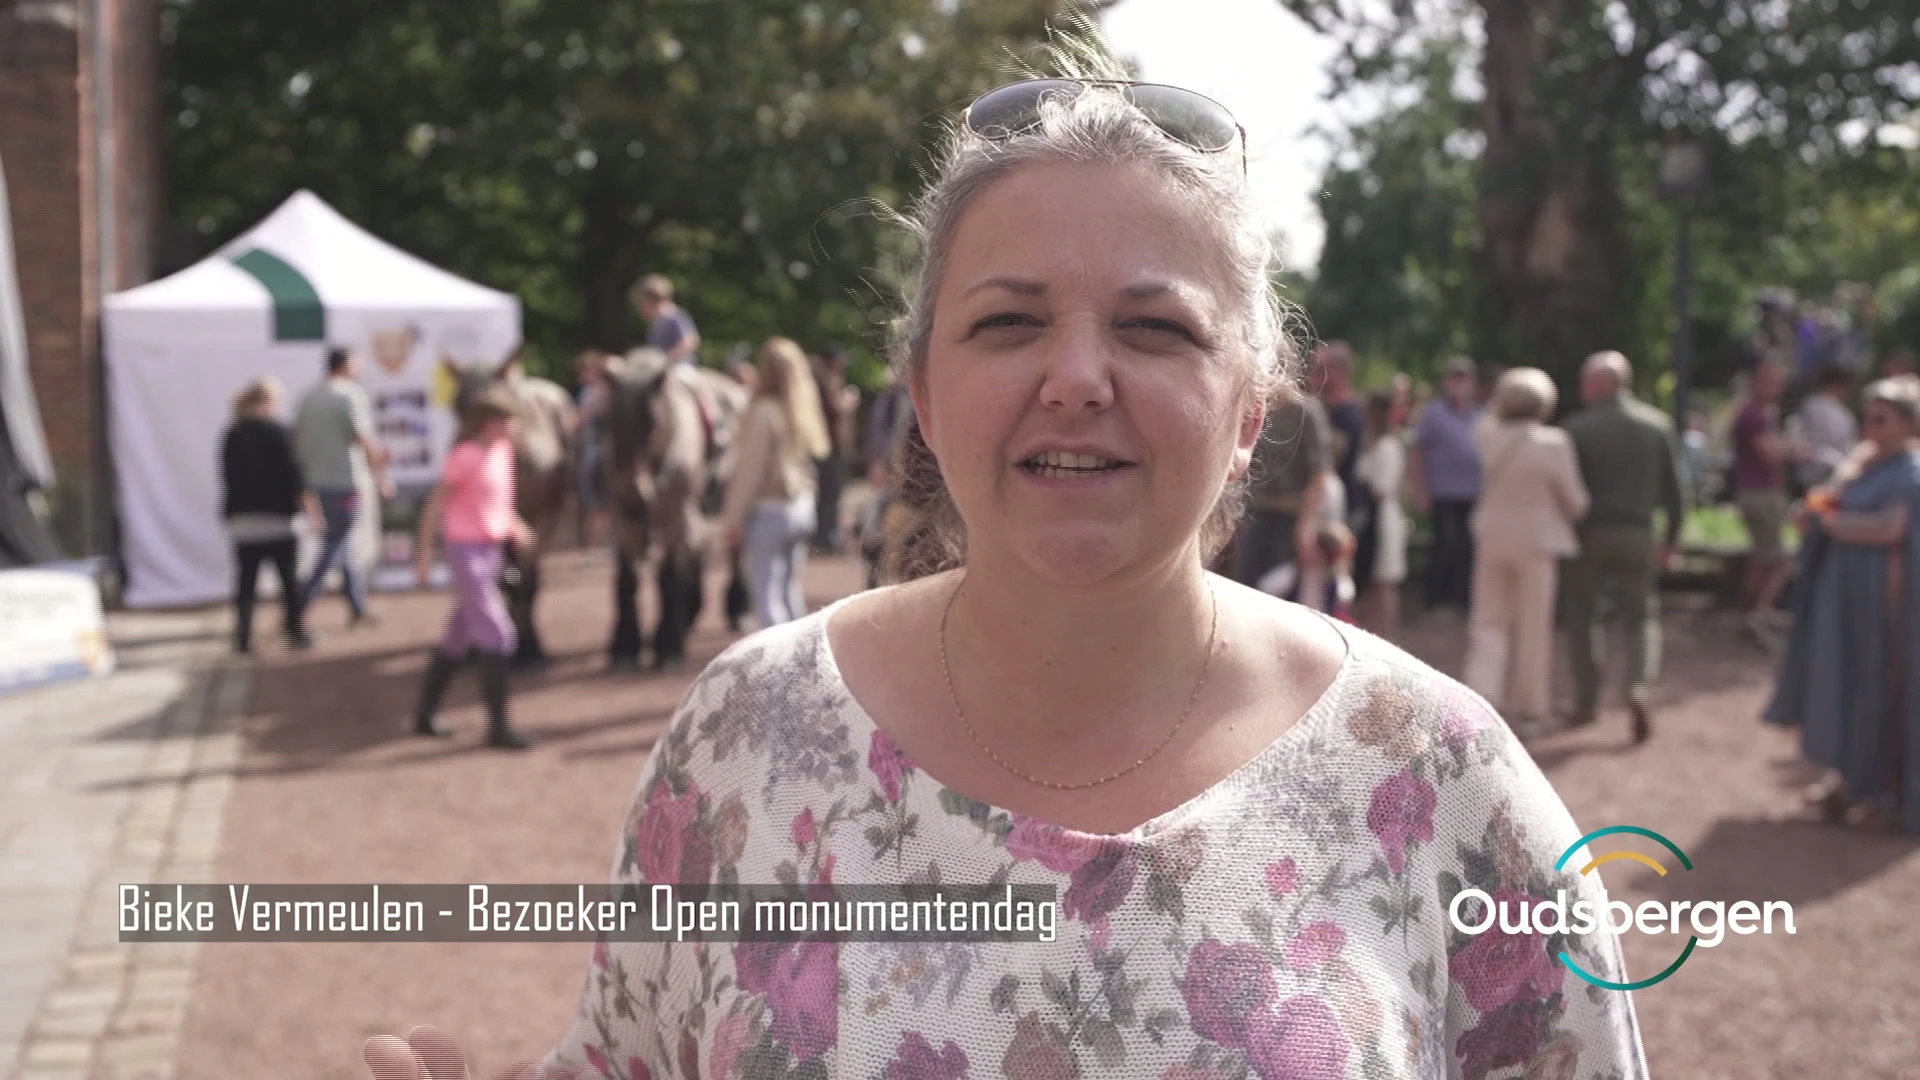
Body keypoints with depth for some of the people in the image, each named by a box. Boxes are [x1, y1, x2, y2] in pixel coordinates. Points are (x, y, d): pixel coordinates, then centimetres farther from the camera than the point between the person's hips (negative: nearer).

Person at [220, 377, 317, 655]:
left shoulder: (232, 435, 8)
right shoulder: (276, 431, -7)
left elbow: (227, 476, 11)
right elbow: (291, 470, -9)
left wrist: (231, 510, 18)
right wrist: (305, 498, -1)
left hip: (241, 518, 4)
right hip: (276, 516, -4)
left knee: (246, 578, 5)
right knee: (288, 574, 6)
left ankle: (243, 635, -2)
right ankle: (294, 627, 8)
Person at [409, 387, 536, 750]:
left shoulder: (502, 450, 8)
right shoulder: (465, 455, -15)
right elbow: (435, 505, -11)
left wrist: (514, 525, 4)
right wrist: (425, 552, -12)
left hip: (492, 548, 8)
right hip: (467, 550, -8)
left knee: (458, 637, 15)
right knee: (496, 633, -10)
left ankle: (425, 713, 27)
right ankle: (498, 726, -5)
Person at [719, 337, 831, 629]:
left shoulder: (764, 412, -14)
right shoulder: (803, 410, 5)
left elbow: (750, 469, -12)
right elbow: (814, 453, 9)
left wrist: (733, 517, -6)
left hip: (768, 509, -7)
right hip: (801, 506, 7)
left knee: (767, 596, -5)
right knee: (790, 592, 17)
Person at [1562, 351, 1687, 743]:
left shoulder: (1579, 427, -7)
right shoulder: (1657, 425, 2)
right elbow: (1674, 489, 2)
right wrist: (1670, 539, 10)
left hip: (1590, 534, -2)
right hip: (1638, 535, 2)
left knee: (1582, 614, 13)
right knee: (1642, 617, 10)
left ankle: (1587, 700, 13)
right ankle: (1640, 688, -12)